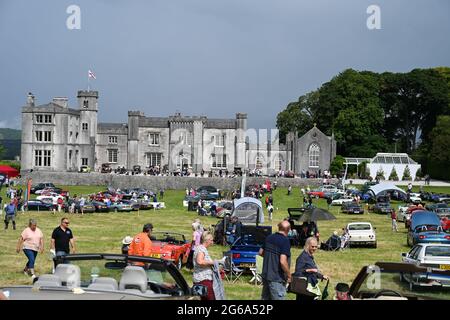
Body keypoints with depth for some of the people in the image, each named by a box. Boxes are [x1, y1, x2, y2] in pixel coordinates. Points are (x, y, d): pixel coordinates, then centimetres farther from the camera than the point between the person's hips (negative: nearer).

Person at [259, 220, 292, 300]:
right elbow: (283, 261, -25)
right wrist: (289, 276, -13)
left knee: (265, 297, 17)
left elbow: (261, 252, 16)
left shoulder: (269, 237, 4)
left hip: (265, 275, 7)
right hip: (277, 278, -7)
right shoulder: (285, 241, -18)